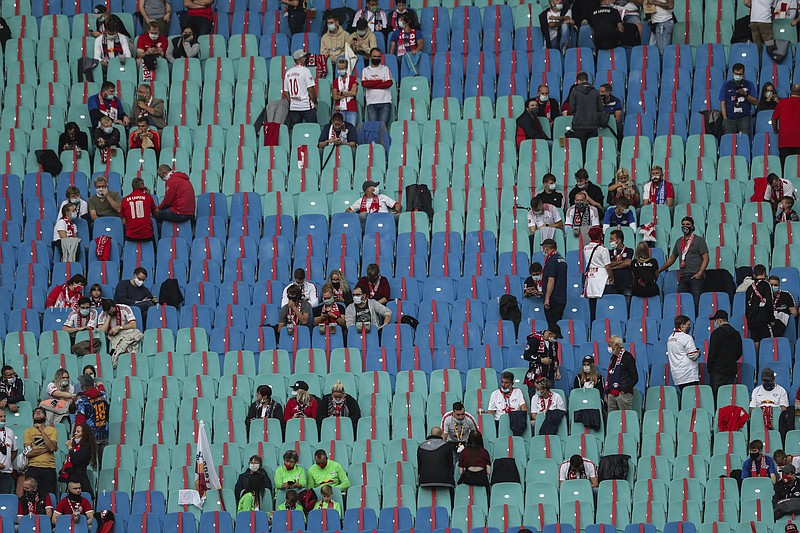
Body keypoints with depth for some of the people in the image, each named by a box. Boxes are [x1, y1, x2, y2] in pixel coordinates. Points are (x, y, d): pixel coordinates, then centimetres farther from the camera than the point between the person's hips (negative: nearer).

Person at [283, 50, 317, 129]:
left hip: (293, 107, 6)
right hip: (306, 105, -6)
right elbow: (311, 89, -13)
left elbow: (285, 92, 11)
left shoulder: (288, 72, 9)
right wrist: (315, 102, -1)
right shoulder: (305, 70, -10)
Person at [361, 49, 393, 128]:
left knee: (383, 125, -13)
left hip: (385, 102, 0)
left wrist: (371, 84, -3)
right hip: (371, 103, 0)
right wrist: (380, 81, -2)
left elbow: (389, 83, -2)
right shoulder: (365, 70, 15)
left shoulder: (385, 69, 14)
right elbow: (364, 83, -3)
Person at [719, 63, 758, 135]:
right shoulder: (726, 85, 13)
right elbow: (723, 103, 9)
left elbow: (755, 102, 9)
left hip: (744, 117, 0)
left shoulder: (749, 84, 14)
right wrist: (725, 118, -3)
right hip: (730, 118, 0)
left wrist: (745, 94, -8)